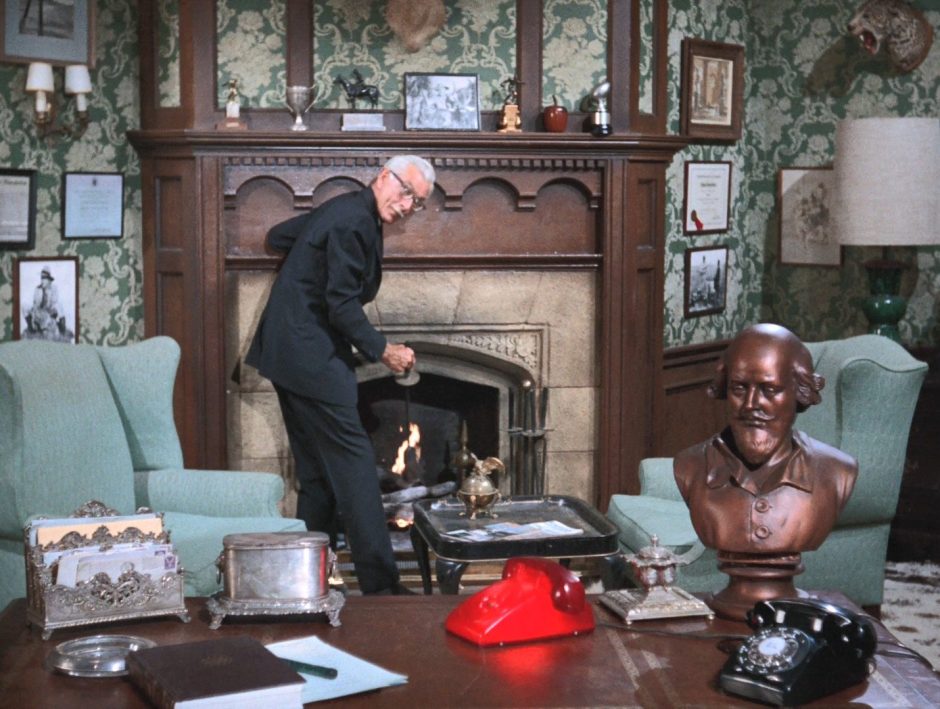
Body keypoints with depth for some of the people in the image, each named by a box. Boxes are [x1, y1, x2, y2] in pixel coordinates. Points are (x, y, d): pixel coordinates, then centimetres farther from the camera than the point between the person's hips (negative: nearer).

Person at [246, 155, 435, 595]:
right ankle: (379, 583, -10)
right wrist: (382, 350, -12)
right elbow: (343, 307, -19)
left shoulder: (341, 210, 16)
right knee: (353, 464, -10)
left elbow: (277, 236, 30)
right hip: (312, 357, -11)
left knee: (318, 474, 12)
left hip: (290, 355, 11)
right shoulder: (355, 222, -16)